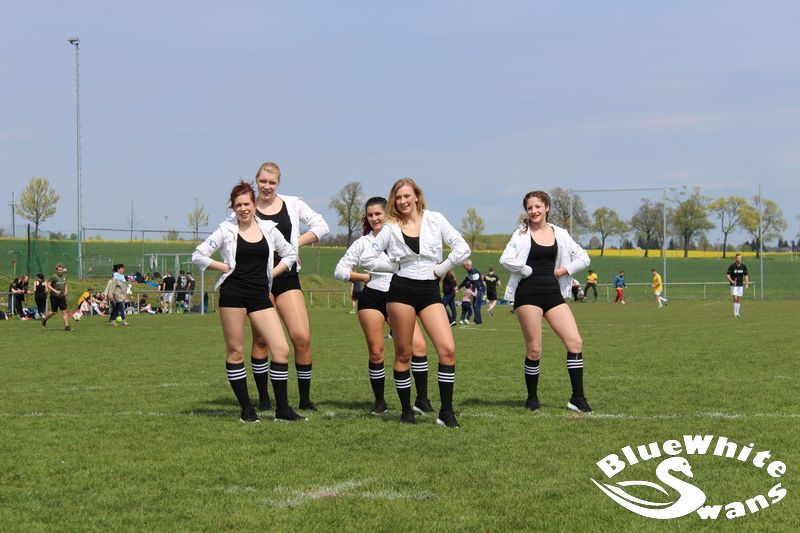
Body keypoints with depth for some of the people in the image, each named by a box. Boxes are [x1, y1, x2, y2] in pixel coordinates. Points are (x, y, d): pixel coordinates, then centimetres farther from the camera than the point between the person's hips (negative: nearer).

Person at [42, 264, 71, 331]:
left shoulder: (64, 276, 7)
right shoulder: (53, 277, -12)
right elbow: (48, 285, -15)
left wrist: (66, 290, 8)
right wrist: (55, 291, -24)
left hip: (62, 296, 5)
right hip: (54, 297, -5)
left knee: (65, 311, -4)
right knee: (54, 312, 5)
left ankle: (66, 326, -5)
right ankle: (44, 319, 32)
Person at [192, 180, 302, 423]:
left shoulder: (268, 229, 9)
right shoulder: (226, 231, 2)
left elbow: (290, 254, 20)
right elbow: (198, 255, 3)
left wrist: (271, 274, 8)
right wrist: (225, 267, -3)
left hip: (260, 296, 2)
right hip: (233, 295, -2)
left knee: (281, 349, -7)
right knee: (235, 352, 0)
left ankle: (282, 409, 0)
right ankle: (246, 409, 9)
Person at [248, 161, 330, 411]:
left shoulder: (293, 204, 8)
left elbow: (321, 226, 11)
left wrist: (299, 241, -1)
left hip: (287, 278, 1)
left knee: (302, 337, -8)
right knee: (261, 339, 2)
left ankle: (305, 399, 2)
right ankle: (264, 398, 13)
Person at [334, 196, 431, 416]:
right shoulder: (362, 243, 8)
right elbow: (340, 270, 7)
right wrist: (366, 277, -2)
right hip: (372, 299, 0)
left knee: (418, 346, -13)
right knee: (376, 352, 1)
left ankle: (422, 400, -6)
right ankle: (379, 402, 15)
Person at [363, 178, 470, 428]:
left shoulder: (435, 220, 5)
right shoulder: (391, 228, 5)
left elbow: (462, 249, -1)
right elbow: (369, 258, 7)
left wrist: (440, 269, -1)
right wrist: (394, 266, 2)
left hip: (429, 290, 0)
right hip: (401, 291, 0)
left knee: (448, 349, -12)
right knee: (403, 353, 3)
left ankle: (446, 412, -7)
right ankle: (406, 410, 13)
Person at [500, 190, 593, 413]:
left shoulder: (559, 234, 10)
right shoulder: (522, 234, -1)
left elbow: (583, 258, 13)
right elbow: (506, 259, -16)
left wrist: (564, 270, 1)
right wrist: (529, 271, -9)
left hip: (553, 292, 4)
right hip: (528, 293, -4)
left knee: (575, 342, -6)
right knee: (534, 350, -3)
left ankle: (577, 398, 0)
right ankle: (532, 398, 14)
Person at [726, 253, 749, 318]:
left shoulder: (743, 266, 2)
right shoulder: (732, 266, -10)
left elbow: (746, 275, 10)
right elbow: (727, 275, -7)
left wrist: (747, 284, 1)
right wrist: (731, 281, -23)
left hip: (740, 285, 4)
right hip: (734, 285, -4)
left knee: (739, 299, 6)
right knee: (735, 298, -13)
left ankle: (737, 313, 14)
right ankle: (734, 313, -4)